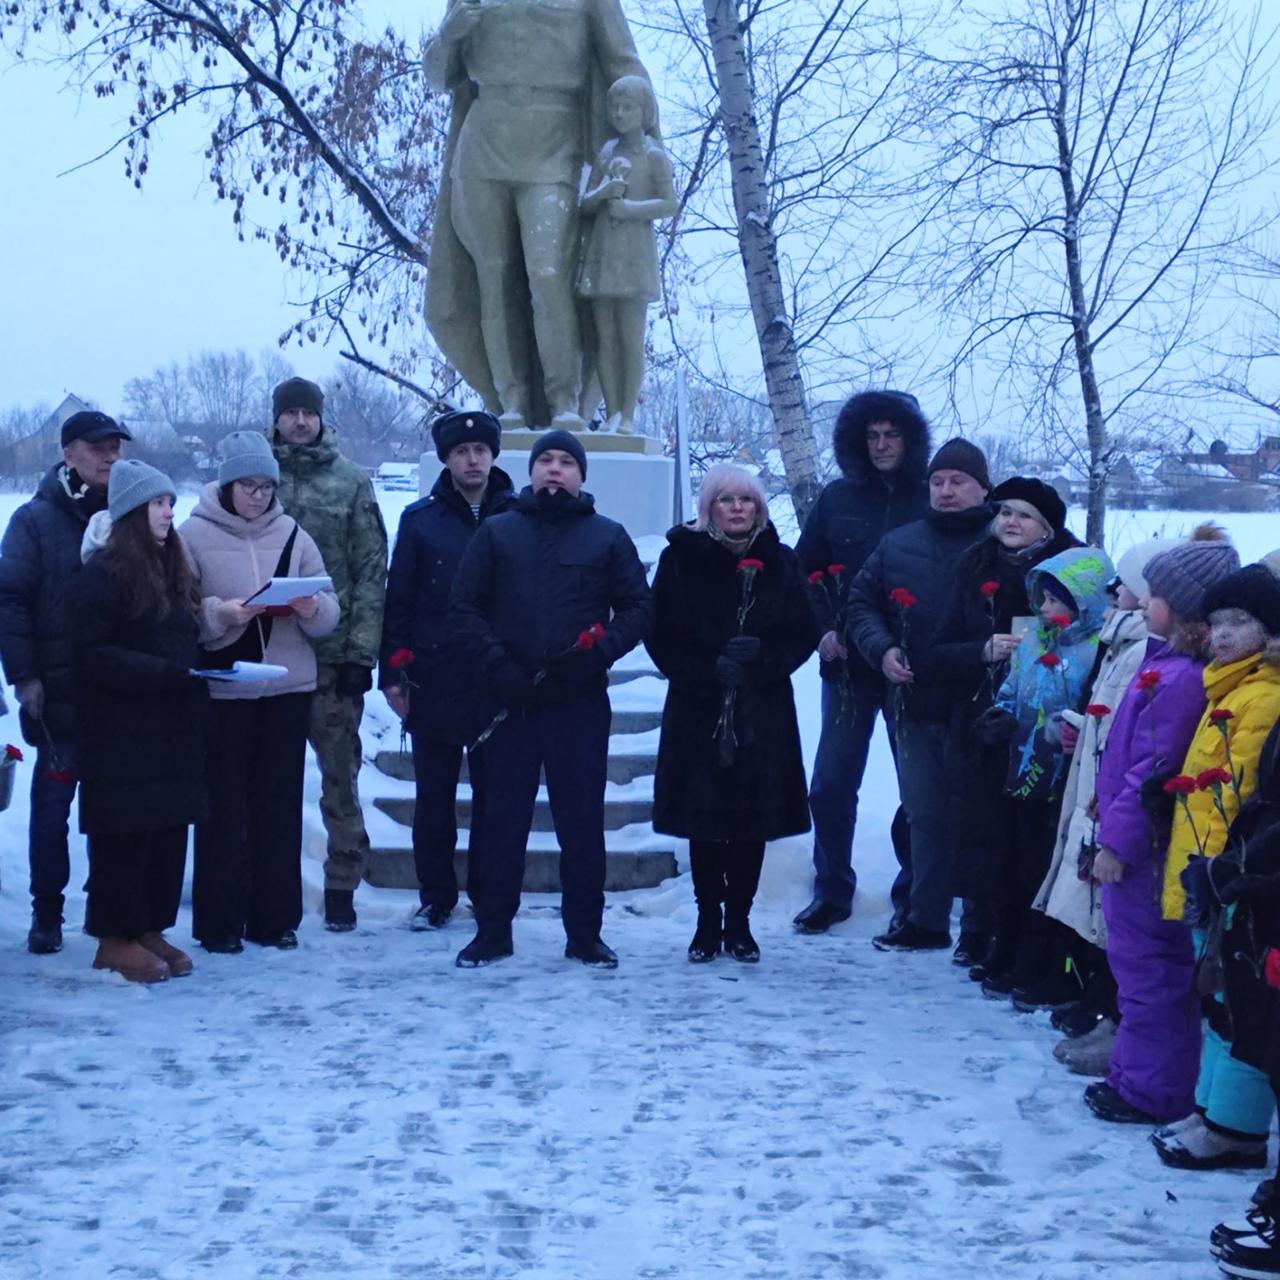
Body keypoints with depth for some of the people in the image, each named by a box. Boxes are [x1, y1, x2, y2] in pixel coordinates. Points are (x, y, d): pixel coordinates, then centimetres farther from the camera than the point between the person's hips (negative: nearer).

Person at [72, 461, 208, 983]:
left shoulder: (171, 569, 14)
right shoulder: (102, 573, -10)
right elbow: (90, 655, -16)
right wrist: (162, 671, -22)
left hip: (173, 726, 7)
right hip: (121, 730, -7)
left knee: (170, 831, 7)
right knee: (125, 835, -2)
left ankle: (150, 928, 17)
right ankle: (115, 938, 7)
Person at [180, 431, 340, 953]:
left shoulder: (292, 534, 7)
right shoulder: (194, 535, -2)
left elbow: (330, 612, 6)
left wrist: (313, 608, -15)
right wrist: (220, 614, -22)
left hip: (289, 688, 3)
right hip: (221, 690, -3)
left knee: (280, 806, 8)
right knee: (223, 807, 1)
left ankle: (275, 916, 17)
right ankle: (218, 921, 10)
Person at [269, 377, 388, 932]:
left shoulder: (351, 482, 2)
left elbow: (371, 572, -1)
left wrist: (362, 651, -7)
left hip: (334, 654, -1)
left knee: (340, 775, 2)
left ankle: (342, 885, 11)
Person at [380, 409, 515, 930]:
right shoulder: (420, 520, 6)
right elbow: (397, 601, 5)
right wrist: (394, 672, -1)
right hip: (433, 683, 1)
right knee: (434, 799, 7)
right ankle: (435, 898, 17)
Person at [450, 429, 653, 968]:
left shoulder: (608, 536, 9)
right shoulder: (497, 532, 10)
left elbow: (638, 607, 6)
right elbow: (464, 605, 5)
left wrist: (596, 652, -11)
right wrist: (497, 663, -9)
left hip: (580, 701, 0)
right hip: (510, 700, 0)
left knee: (582, 819, 2)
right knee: (503, 817, 5)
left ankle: (584, 934, 10)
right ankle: (492, 930, 12)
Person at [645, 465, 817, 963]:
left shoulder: (780, 562, 6)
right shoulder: (681, 558, 1)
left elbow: (804, 635, 5)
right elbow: (661, 636, -2)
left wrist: (763, 656, -13)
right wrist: (709, 668, -15)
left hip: (763, 712, 1)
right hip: (698, 709, -1)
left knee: (753, 819, 2)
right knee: (703, 818, 2)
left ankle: (739, 922, 14)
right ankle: (708, 922, 14)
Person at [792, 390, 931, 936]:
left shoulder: (933, 501, -2)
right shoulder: (837, 499, 7)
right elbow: (804, 572, 12)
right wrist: (822, 629, -2)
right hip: (848, 664, 2)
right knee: (831, 783, 2)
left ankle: (916, 893, 17)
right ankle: (831, 891, 16)